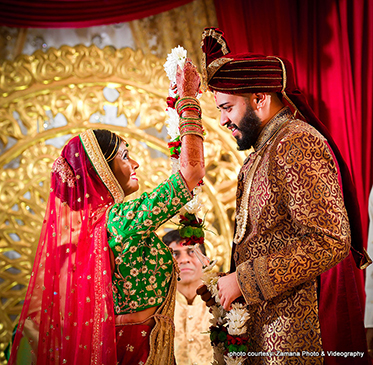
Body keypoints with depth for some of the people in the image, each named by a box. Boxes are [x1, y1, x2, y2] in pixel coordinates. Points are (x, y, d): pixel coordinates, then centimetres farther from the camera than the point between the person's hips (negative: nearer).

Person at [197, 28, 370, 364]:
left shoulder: (296, 142, -17)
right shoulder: (265, 149, 15)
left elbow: (330, 241, -25)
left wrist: (243, 281, -20)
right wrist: (226, 285, 8)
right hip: (265, 323, 9)